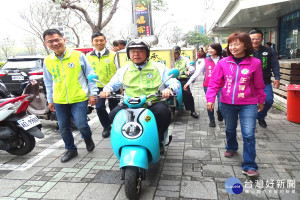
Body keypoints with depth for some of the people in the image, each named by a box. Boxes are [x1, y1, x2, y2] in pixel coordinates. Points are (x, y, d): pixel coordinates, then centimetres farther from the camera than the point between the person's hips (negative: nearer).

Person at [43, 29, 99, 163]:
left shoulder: (78, 55, -5)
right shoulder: (47, 61, 5)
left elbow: (90, 75, -1)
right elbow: (48, 82, 16)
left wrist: (93, 93, -4)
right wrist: (50, 100, 15)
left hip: (79, 98, -4)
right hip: (59, 101, 4)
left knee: (81, 124, -10)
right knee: (64, 128, 11)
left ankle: (88, 139, 25)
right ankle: (71, 149, 33)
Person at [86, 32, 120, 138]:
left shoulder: (112, 55, 0)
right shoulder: (88, 56, 6)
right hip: (97, 87, 1)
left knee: (114, 109, 8)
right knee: (99, 108, -8)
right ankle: (106, 126, 17)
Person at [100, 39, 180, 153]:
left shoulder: (159, 68, 6)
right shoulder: (123, 70, 14)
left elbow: (174, 82, 2)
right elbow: (112, 84, 21)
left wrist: (169, 89, -22)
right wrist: (106, 90, -3)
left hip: (154, 103, -2)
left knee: (164, 112, -33)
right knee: (114, 115, -22)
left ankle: (158, 140, -5)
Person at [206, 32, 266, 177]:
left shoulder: (255, 63, -5)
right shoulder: (223, 63, -3)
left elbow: (259, 85, 4)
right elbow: (214, 82, -3)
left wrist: (261, 101, 13)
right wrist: (210, 98, -12)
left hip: (248, 104, -2)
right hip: (227, 104, 2)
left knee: (249, 135, -6)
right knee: (230, 129, 22)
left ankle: (249, 166, 5)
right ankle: (231, 147, 51)